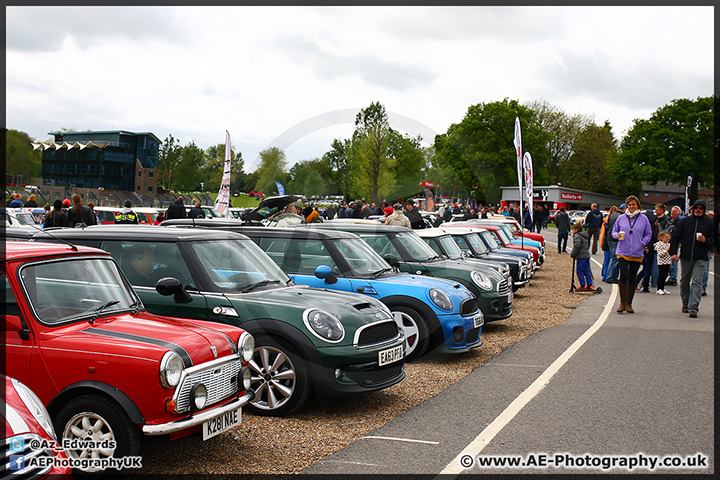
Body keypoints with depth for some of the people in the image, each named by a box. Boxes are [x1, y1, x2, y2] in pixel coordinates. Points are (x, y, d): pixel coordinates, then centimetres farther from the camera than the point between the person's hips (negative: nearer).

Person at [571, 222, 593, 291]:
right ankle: (589, 286, 12)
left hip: (581, 257, -9)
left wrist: (572, 254, -14)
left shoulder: (577, 236, -10)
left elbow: (577, 246, -21)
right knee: (587, 271, 12)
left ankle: (583, 286, -4)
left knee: (579, 271, -3)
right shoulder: (585, 235, 20)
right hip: (587, 255, 9)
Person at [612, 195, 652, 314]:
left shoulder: (643, 219, 6)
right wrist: (618, 235, -8)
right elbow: (614, 231, 13)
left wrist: (643, 243, -3)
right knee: (623, 275, -15)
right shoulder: (621, 218, 7)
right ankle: (622, 302, -4)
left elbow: (648, 234, 12)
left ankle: (628, 304, 16)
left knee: (632, 278, 5)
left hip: (637, 254, 1)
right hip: (622, 252, -1)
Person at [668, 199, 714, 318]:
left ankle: (693, 308, -14)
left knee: (696, 282, -11)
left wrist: (705, 240, -13)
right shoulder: (685, 221, 7)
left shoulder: (709, 222, 4)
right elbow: (675, 237, 7)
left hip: (700, 258, -2)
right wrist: (673, 252, -3)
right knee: (684, 281, 12)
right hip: (685, 257, 2)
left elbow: (714, 240, 8)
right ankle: (685, 304, 30)